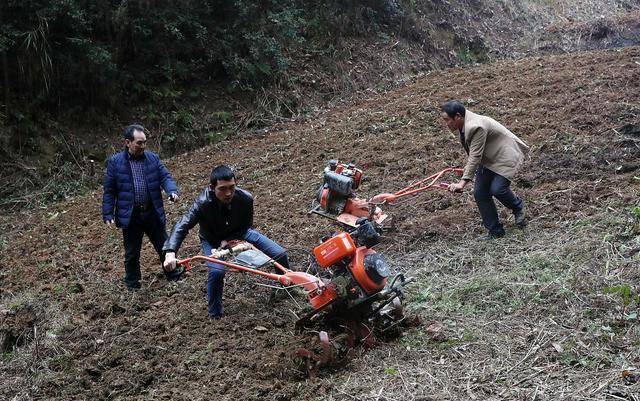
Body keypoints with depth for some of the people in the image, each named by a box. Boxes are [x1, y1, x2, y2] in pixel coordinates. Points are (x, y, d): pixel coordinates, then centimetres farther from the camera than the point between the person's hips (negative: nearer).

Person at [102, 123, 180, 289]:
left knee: (164, 246, 15)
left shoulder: (153, 158, 3)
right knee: (132, 252, 11)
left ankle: (172, 273, 35)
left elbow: (165, 177, -1)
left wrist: (172, 191, -22)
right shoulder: (115, 162, -5)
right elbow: (109, 191, -2)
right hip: (130, 215, -2)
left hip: (153, 213, 2)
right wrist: (108, 214, -5)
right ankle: (132, 282, 29)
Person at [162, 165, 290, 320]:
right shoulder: (203, 203, -36)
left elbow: (246, 226, -12)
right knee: (216, 271, -32)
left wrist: (227, 240, -25)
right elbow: (182, 226, -41)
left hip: (238, 234, 3)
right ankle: (215, 316, -7)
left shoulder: (245, 198, -29)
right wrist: (170, 253, -56)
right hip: (212, 239, -2)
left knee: (280, 254, -5)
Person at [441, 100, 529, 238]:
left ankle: (518, 207, 11)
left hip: (505, 156, -9)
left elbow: (475, 157, -33)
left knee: (497, 189, -22)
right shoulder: (465, 125, -1)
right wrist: (467, 169, 20)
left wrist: (463, 182, -34)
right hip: (488, 159, 9)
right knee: (480, 193, -1)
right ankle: (495, 231, 9)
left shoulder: (476, 127, -31)